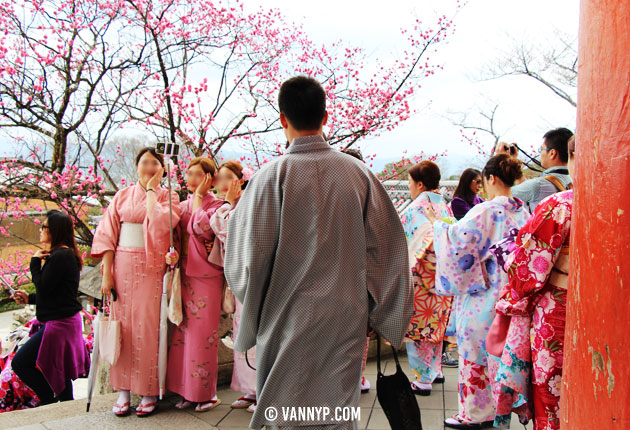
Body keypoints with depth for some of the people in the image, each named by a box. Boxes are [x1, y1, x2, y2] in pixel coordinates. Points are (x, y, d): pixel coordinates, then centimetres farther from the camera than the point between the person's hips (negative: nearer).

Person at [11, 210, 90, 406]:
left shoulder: (60, 256, -19)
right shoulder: (64, 254, 13)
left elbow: (43, 287, -20)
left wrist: (35, 262, -9)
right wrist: (29, 298, 12)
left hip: (59, 324, -10)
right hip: (64, 321, 10)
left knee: (20, 363, -4)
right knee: (58, 368, 18)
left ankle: (50, 400, 4)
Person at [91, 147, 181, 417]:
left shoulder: (169, 197, 5)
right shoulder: (122, 197, 10)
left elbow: (160, 223, -17)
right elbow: (107, 235, 5)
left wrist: (152, 190, -6)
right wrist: (106, 273, -3)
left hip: (152, 271, -2)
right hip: (123, 268, 2)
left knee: (149, 328, -2)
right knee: (123, 325, 3)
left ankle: (149, 392, 9)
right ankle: (123, 391, 14)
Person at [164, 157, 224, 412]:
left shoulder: (216, 205, -4)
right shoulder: (183, 206, 14)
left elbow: (202, 228, -21)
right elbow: (177, 236, 11)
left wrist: (199, 196, -10)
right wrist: (174, 254, -10)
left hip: (206, 276, -6)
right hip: (184, 274, 6)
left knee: (202, 334, -2)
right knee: (183, 332, 9)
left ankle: (207, 393, 12)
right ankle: (188, 391, 20)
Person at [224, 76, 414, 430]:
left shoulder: (273, 176, -11)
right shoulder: (358, 172, 0)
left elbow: (249, 258, -8)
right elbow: (386, 246, 3)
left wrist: (251, 321, 10)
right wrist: (372, 311, 12)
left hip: (290, 321, -3)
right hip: (348, 319, 3)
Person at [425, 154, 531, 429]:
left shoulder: (484, 212, -19)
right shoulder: (523, 213, 4)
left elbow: (457, 240, -20)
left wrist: (436, 223, -5)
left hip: (482, 297, -7)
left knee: (475, 354, 6)